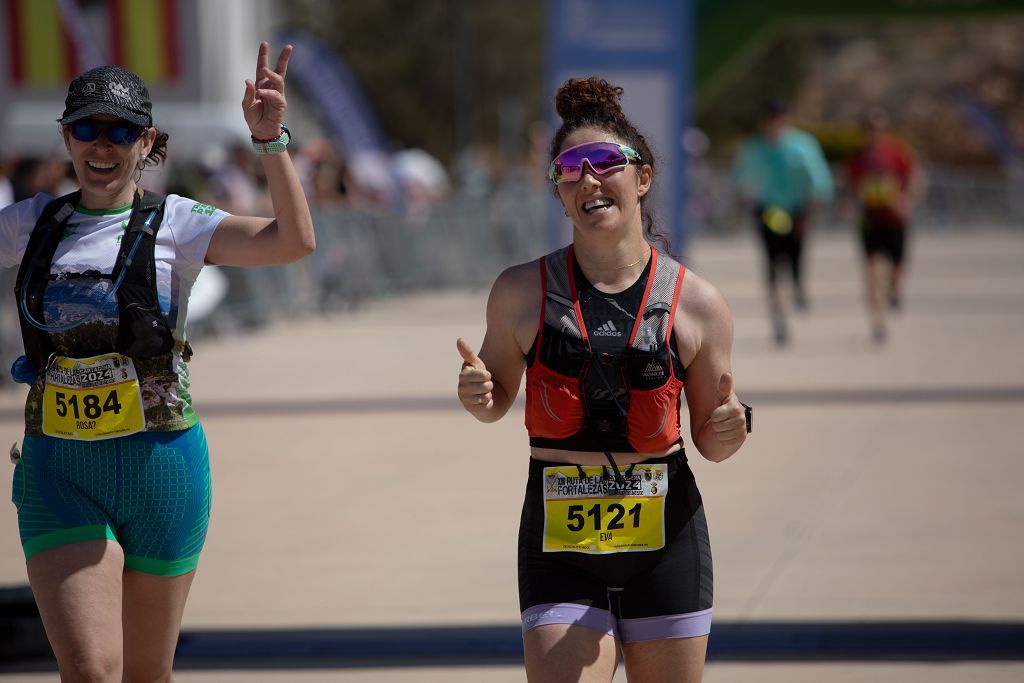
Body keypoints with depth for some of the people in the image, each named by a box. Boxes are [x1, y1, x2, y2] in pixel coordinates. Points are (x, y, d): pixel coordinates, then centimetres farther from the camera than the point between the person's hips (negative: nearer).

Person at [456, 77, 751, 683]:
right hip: (561, 547, -1)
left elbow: (709, 439, 7)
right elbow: (499, 398, 12)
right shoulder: (522, 293, -2)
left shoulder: (697, 304, -2)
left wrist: (728, 432, -15)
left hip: (666, 540, 1)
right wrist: (478, 397, -10)